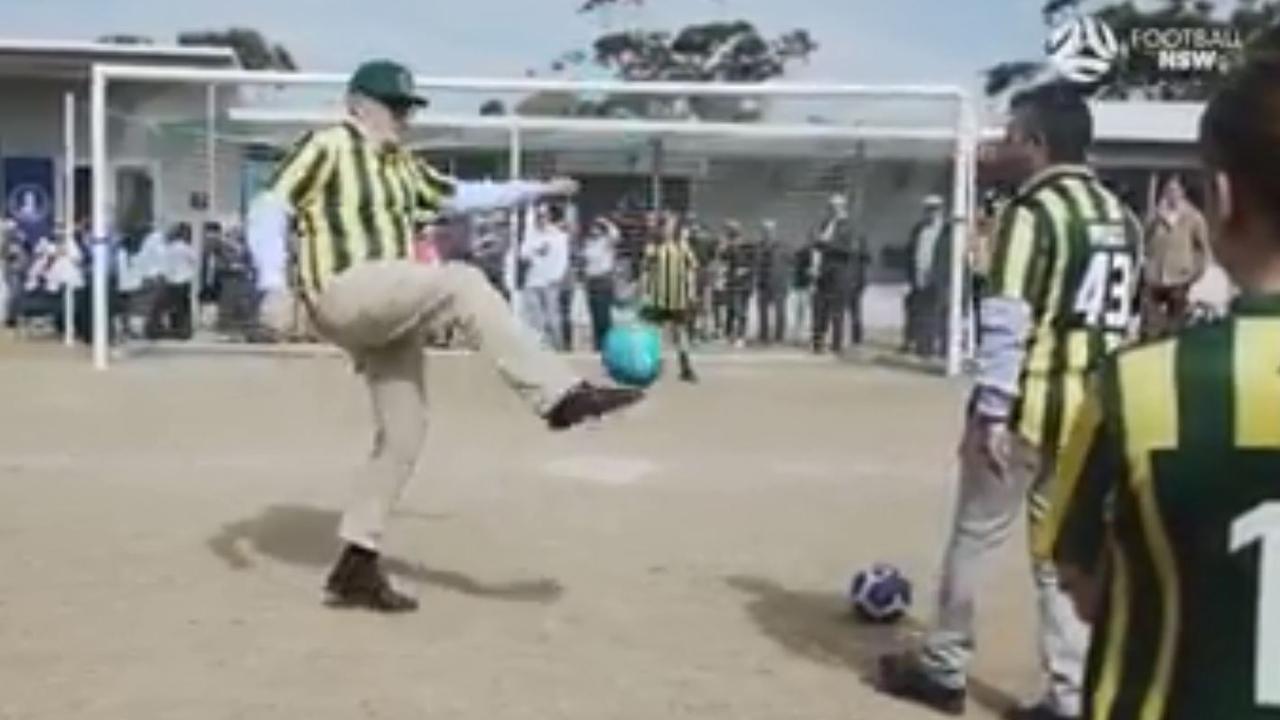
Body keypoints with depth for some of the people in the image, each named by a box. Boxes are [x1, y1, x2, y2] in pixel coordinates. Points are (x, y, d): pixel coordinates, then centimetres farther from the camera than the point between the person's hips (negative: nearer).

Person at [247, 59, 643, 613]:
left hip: (388, 312, 9)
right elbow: (269, 209, -9)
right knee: (462, 282, -27)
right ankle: (559, 397, -32)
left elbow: (460, 196, 30)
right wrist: (275, 285, -22)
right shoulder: (327, 145, 0)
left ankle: (356, 566, 12)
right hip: (342, 294, -9)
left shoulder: (401, 166, 22)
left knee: (404, 433, 3)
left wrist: (537, 191, 26)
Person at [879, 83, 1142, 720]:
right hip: (1089, 409, 7)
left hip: (1027, 407, -7)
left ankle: (943, 669, 21)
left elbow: (1008, 322, -18)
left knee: (975, 537, 8)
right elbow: (1124, 319, 15)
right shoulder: (1120, 215, 11)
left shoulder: (1032, 212, -13)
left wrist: (990, 413, -16)